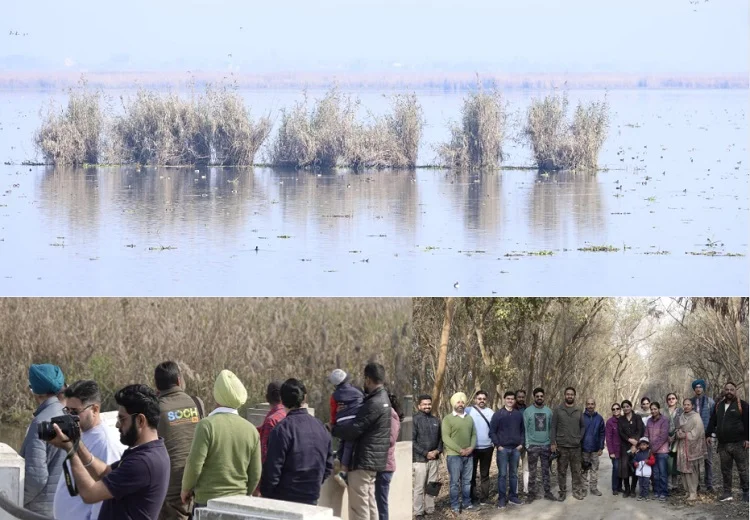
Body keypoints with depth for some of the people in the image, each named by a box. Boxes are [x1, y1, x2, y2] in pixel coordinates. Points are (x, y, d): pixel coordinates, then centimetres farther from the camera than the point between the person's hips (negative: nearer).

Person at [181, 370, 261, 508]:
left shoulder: (207, 425, -12)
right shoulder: (251, 430, 3)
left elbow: (194, 465, -12)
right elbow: (255, 474, 7)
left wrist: (186, 489, 6)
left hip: (208, 501, -5)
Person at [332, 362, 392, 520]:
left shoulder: (374, 404, -20)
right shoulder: (382, 398, 14)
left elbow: (354, 429, -21)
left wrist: (333, 429, -7)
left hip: (363, 460, -10)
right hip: (373, 460, 11)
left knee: (359, 505, -8)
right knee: (369, 501, 16)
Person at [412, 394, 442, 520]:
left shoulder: (436, 420, 11)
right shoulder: (414, 420, -8)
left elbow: (440, 438, 18)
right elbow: (412, 441, -13)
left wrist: (438, 450, -2)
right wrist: (426, 453, -14)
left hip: (434, 458, 6)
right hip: (420, 459, -5)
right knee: (419, 487, -2)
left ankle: (430, 509, 17)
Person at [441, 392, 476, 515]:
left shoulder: (469, 418, 14)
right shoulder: (448, 419, -4)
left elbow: (474, 434, 13)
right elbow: (446, 438, -11)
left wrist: (471, 447, -6)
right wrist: (460, 450, -15)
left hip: (468, 455, 5)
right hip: (454, 455, -5)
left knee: (467, 481, 10)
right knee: (455, 482, -3)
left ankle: (467, 503, 19)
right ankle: (455, 506, 2)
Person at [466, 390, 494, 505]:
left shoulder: (491, 413, 5)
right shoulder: (468, 411, -4)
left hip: (487, 448, 3)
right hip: (472, 448, -3)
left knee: (485, 474, 10)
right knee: (472, 474, 2)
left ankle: (484, 497, 16)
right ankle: (473, 498, 8)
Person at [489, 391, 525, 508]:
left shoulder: (519, 414, 8)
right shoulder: (498, 414, -2)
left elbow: (522, 430, 13)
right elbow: (492, 431, -3)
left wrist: (521, 443, 1)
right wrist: (498, 445, -9)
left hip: (516, 449, 3)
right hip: (503, 449, -3)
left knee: (514, 474, 9)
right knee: (502, 474, -3)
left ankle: (513, 496, 17)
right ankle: (502, 498, 1)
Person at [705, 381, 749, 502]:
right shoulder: (719, 406, 15)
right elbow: (712, 421, 20)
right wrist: (709, 434, 10)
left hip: (738, 444, -5)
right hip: (723, 444, 5)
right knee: (725, 470, 7)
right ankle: (727, 492, 13)